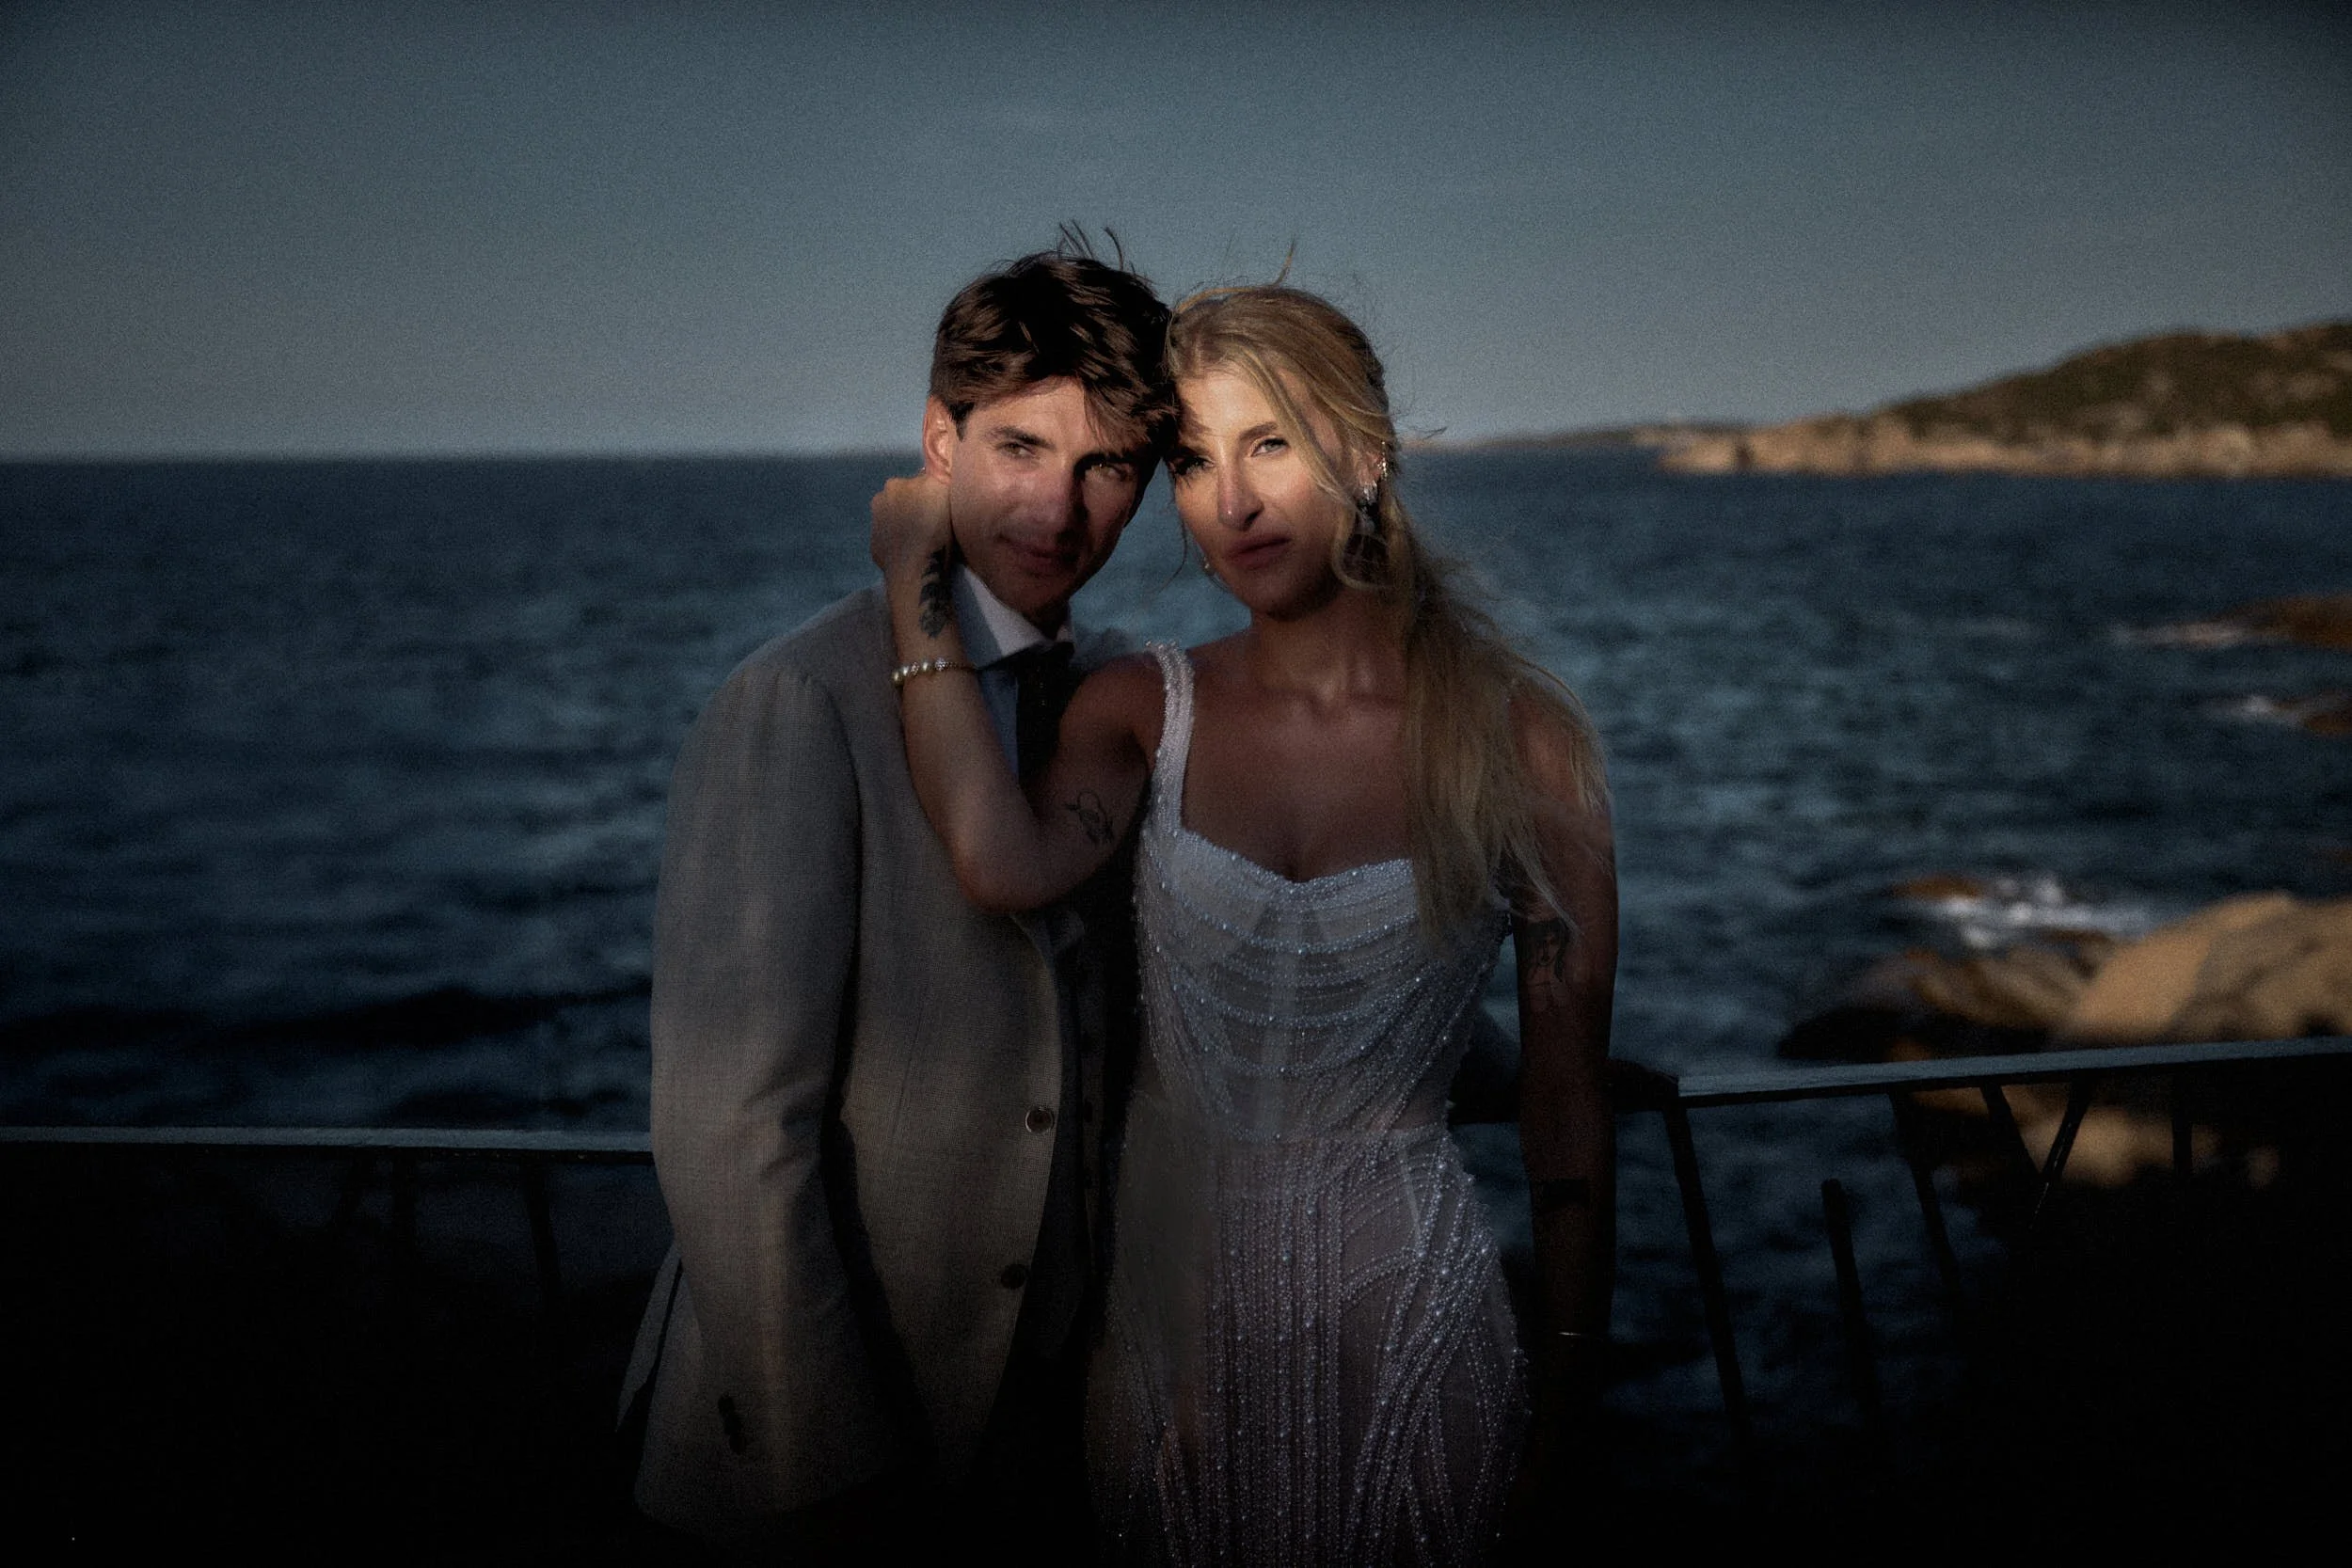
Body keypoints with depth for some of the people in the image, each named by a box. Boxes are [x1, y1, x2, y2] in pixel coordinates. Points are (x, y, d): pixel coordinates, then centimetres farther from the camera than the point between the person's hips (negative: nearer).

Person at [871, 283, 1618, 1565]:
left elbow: (1565, 1106, -5)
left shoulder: (1517, 738, -10)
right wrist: (912, 585, -17)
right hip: (1167, 1302, 2)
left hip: (1395, 1313, -2)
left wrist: (1564, 1417, 1)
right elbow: (1006, 865, -27)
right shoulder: (1142, 710, -4)